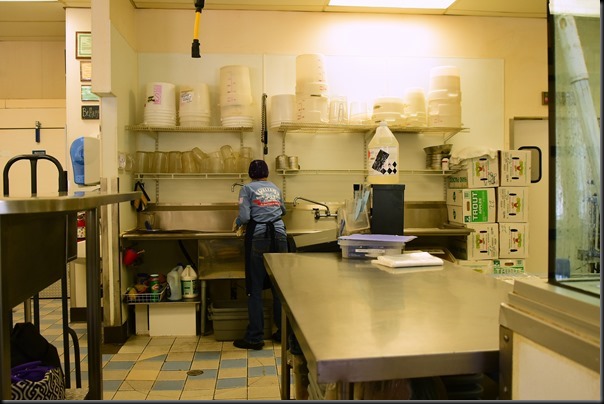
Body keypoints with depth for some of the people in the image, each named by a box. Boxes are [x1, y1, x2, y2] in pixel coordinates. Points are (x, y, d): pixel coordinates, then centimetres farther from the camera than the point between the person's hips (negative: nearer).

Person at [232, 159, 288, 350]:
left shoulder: (247, 189, 1)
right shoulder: (275, 188, 16)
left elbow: (245, 216, -10)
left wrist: (236, 224, 11)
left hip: (258, 238, -4)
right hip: (279, 236, 4)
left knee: (255, 288, 2)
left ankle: (255, 337, 5)